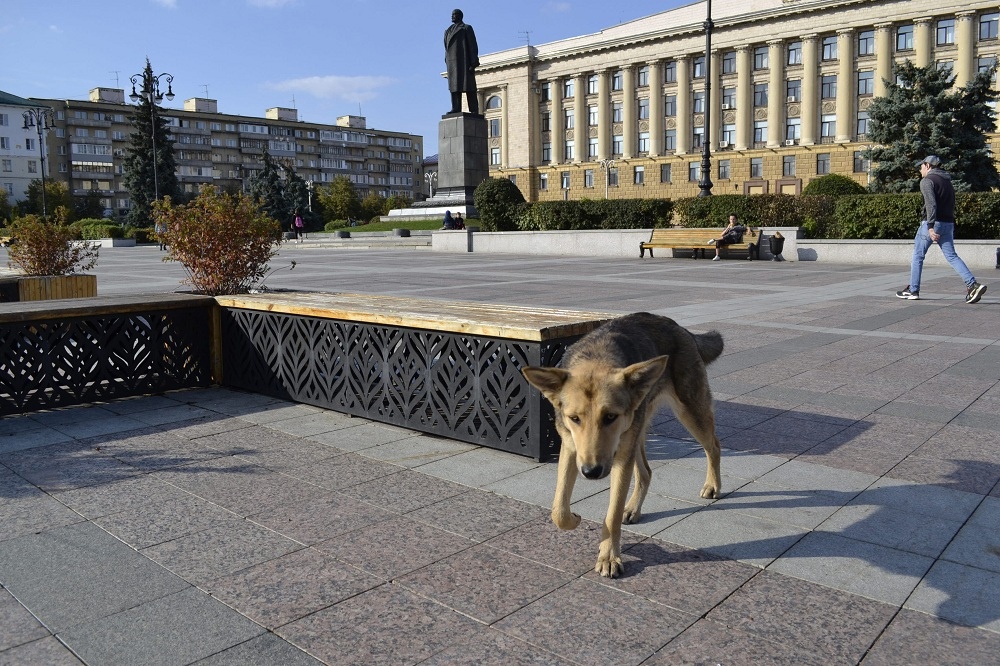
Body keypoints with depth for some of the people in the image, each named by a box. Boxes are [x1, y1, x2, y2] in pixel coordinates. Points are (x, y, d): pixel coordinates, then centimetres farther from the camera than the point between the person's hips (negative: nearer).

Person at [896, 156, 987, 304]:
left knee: (917, 256, 4)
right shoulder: (947, 181, 20)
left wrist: (930, 227, -24)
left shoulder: (927, 181, -6)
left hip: (933, 223, -7)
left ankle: (913, 290, 8)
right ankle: (973, 285, -10)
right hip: (948, 224, 7)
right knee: (952, 256, 5)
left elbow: (931, 204, -19)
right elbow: (951, 205, 22)